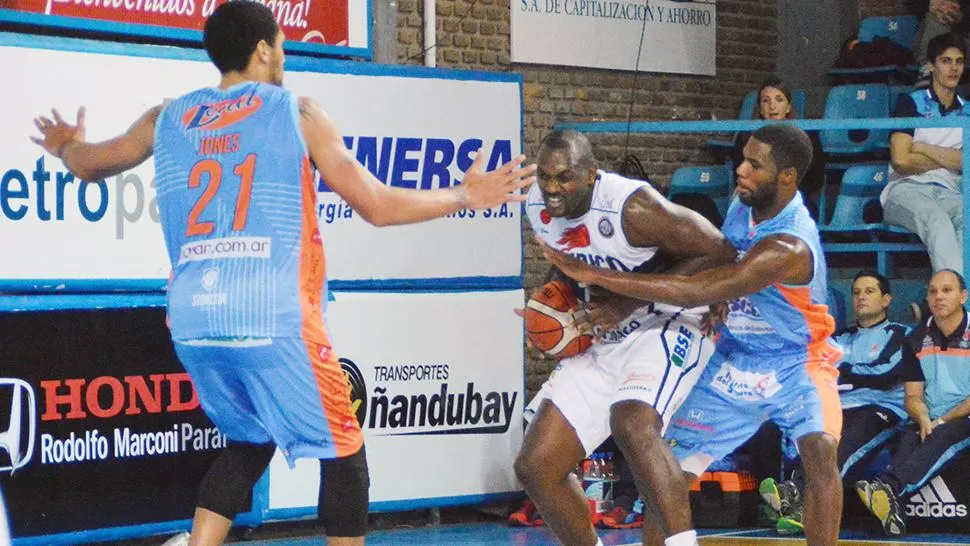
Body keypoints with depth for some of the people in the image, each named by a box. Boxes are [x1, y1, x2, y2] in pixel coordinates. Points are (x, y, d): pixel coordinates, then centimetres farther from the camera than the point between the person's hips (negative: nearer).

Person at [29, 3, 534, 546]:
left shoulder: (168, 118, 13)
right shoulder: (296, 112, 2)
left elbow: (88, 163, 29)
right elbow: (379, 205, 1)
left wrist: (68, 146, 53)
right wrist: (465, 195, 15)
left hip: (193, 322, 5)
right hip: (273, 320, -5)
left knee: (249, 444, 26)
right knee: (344, 453, 10)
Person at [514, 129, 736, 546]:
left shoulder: (632, 206, -25)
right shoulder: (537, 207, -4)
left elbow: (718, 253, -22)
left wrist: (631, 301, -24)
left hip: (668, 327, -8)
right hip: (604, 341, 8)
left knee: (631, 423, -37)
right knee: (536, 465, 1)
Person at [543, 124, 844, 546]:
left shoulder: (790, 248, -33)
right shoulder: (745, 201, -8)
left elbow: (696, 291, -38)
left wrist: (596, 275, -37)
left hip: (796, 364, -6)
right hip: (733, 360, 7)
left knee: (820, 453, -31)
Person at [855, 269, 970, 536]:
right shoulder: (917, 341, 13)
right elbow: (913, 396, 10)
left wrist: (942, 421, -12)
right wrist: (923, 420, -11)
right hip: (930, 423, 4)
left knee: (942, 437, -36)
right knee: (907, 437, -29)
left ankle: (888, 486, -60)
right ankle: (891, 506, -54)